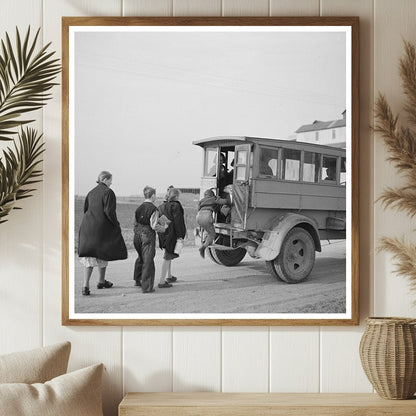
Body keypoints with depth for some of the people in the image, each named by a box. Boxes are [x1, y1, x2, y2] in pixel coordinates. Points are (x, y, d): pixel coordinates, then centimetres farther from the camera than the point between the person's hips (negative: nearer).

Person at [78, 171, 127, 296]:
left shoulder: (91, 192, 11)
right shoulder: (108, 192, -10)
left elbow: (85, 209, 16)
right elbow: (109, 211, -18)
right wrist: (116, 225, -7)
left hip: (87, 228, 6)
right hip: (101, 228, -6)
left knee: (89, 257, 5)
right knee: (102, 254, 14)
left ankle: (86, 286, -5)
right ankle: (101, 281, 29)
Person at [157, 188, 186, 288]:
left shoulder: (162, 206, 8)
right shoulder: (176, 206, -13)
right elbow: (178, 222, -17)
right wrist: (180, 236, -16)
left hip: (163, 234, 8)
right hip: (172, 235, -8)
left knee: (168, 255, 23)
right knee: (167, 257, -3)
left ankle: (169, 276, 36)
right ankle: (162, 281, -2)